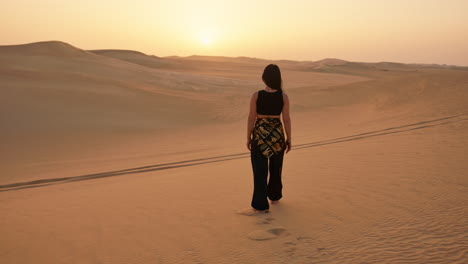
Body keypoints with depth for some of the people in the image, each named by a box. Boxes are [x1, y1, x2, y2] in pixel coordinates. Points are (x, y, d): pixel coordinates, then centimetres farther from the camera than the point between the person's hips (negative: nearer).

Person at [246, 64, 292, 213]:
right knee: (276, 167, 22)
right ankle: (274, 196, 39)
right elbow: (286, 119, -5)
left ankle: (261, 205, 7)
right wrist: (289, 140, 5)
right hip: (277, 135, 2)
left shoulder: (256, 95, -11)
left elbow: (251, 118, -7)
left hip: (260, 135, -2)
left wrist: (248, 138, 5)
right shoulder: (283, 96, -8)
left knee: (260, 170, 5)